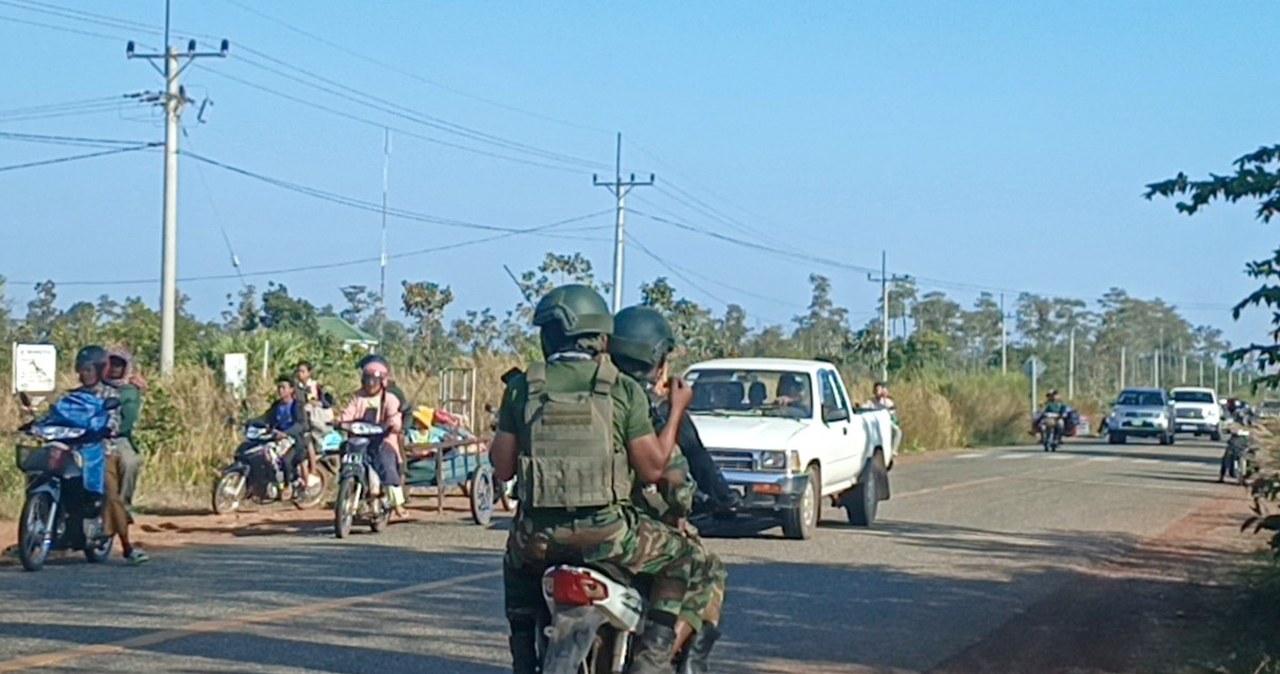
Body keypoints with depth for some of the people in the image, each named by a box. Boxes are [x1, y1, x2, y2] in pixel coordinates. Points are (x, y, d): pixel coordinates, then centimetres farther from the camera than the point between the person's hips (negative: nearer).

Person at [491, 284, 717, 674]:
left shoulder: (523, 388, 3)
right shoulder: (623, 390, -2)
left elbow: (502, 469, 5)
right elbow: (652, 469, -1)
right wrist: (676, 412, 11)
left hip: (537, 535, 3)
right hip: (605, 532, -3)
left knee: (518, 566, 37)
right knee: (686, 561, 19)